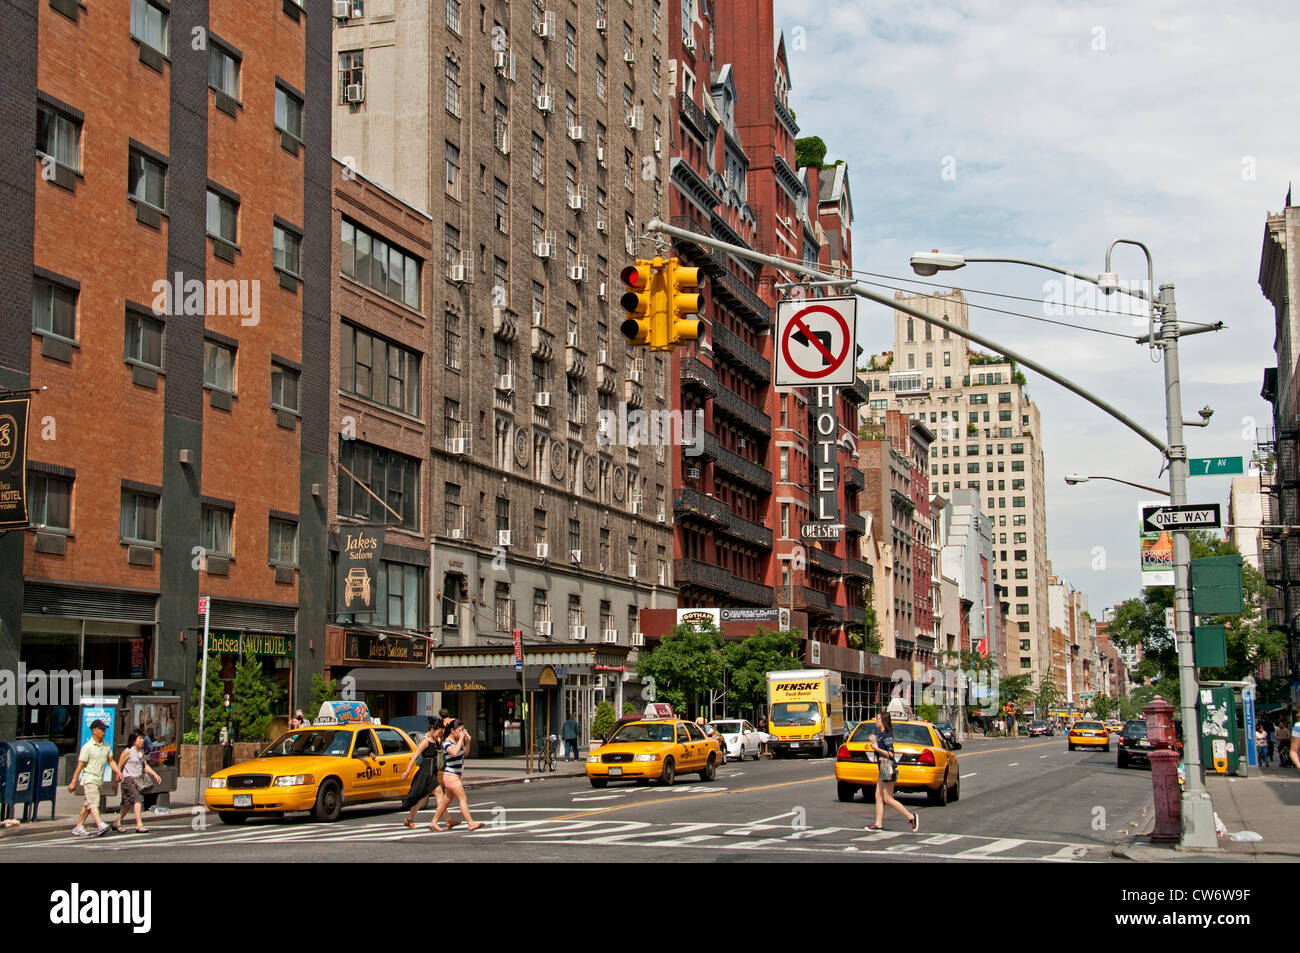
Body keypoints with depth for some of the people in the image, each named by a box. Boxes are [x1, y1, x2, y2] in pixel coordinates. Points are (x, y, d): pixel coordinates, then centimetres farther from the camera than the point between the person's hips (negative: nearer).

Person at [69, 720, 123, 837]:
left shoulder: (106, 746, 11)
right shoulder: (87, 747, -9)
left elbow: (111, 761, 19)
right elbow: (80, 766, -9)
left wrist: (118, 771, 2)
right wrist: (73, 782, -8)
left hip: (99, 780, 7)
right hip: (89, 779, -7)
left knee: (87, 805, 11)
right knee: (93, 803, -19)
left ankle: (78, 828, 17)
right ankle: (100, 825, -33)